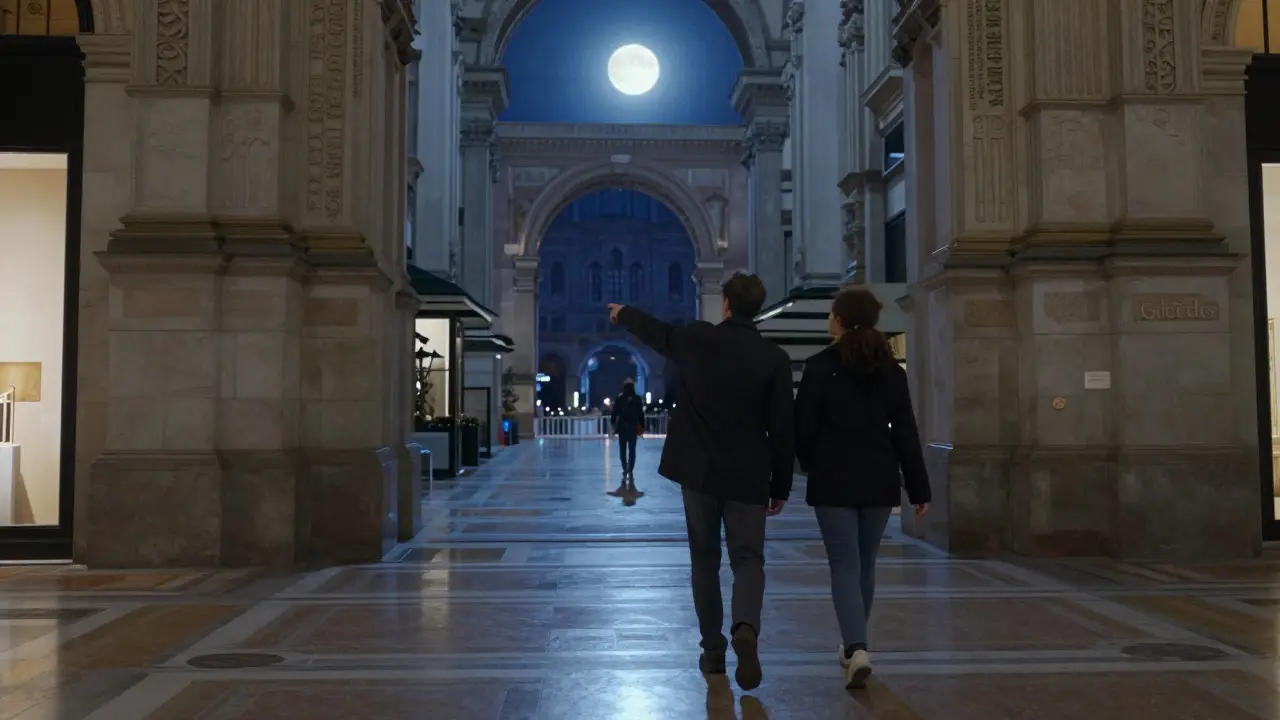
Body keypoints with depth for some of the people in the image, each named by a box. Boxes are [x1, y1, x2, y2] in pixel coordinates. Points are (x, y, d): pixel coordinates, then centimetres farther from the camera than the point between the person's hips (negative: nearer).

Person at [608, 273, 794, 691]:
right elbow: (783, 430, -5)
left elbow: (654, 331, 17)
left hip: (698, 471, 1)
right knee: (748, 560, 7)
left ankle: (713, 651, 18)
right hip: (748, 477, -1)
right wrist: (781, 487, 5)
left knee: (704, 560, 14)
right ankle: (745, 628, -21)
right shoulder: (774, 359, -7)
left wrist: (622, 314, 39)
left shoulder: (696, 339, -4)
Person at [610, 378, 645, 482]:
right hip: (633, 427, 1)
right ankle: (630, 471, -1)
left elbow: (615, 413, -4)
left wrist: (613, 424, 4)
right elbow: (641, 414, -1)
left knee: (623, 450, 8)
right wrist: (642, 427, 4)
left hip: (622, 427, 0)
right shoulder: (637, 399, -1)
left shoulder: (619, 398, -3)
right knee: (632, 450, 5)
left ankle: (625, 471, 5)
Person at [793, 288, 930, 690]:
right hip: (879, 481, 4)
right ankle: (854, 643, 30)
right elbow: (906, 434, 2)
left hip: (833, 480, -3)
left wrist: (810, 465, 16)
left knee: (844, 565, 0)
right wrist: (919, 489, 6)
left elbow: (804, 427, -4)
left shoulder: (820, 366, -7)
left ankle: (856, 649, -16)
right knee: (865, 564, 16)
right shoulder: (891, 369, 3)